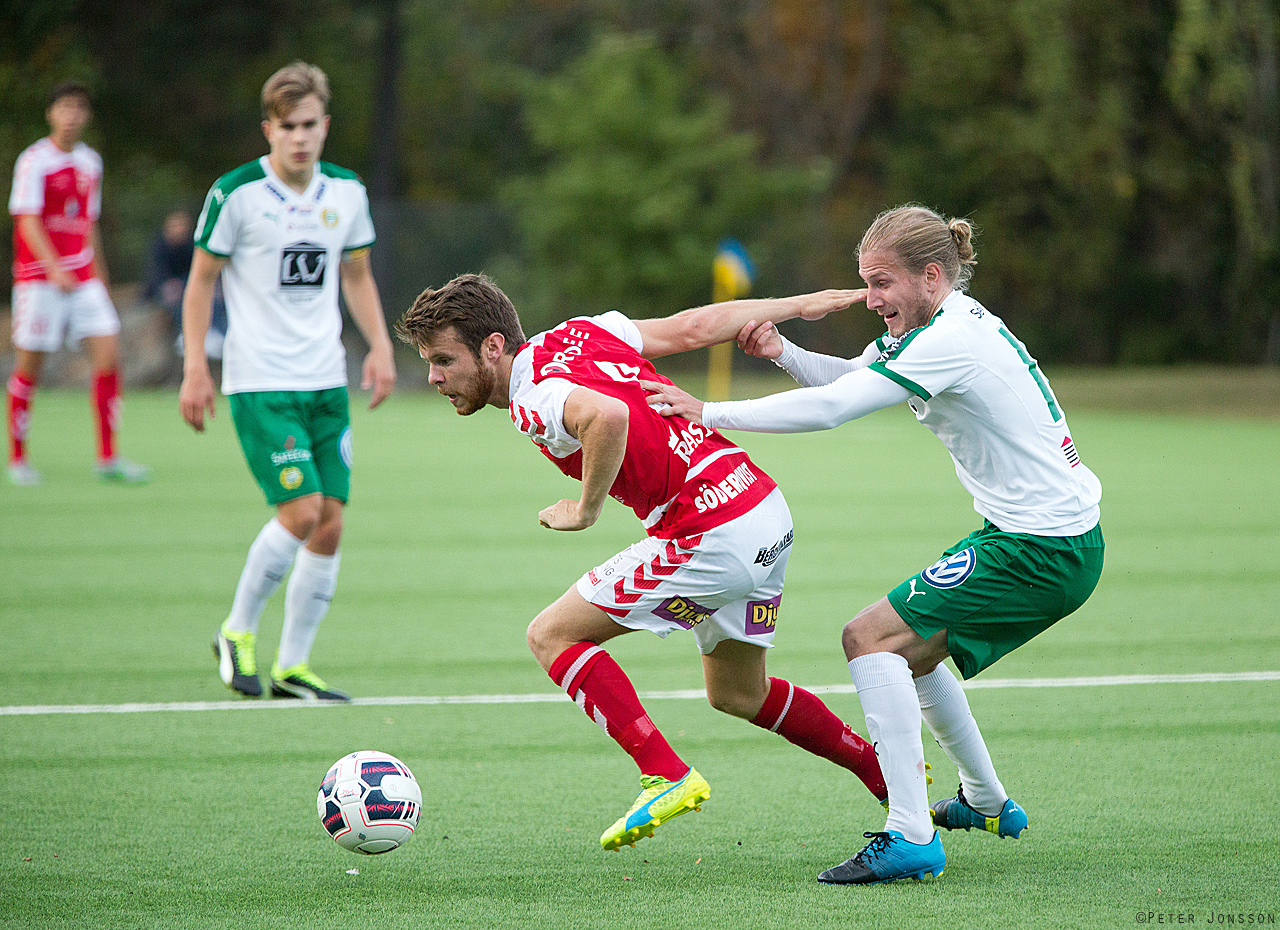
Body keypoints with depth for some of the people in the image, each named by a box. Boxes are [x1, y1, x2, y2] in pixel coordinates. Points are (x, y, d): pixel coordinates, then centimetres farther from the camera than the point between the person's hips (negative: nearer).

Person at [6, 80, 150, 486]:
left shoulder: (91, 162, 12)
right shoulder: (34, 160, -7)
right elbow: (28, 221, -15)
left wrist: (100, 278, 23)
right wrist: (55, 268, -28)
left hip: (82, 278, 5)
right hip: (39, 276, -5)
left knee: (108, 352, -7)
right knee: (30, 364, 0)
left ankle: (107, 457, -3)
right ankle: (17, 458, 14)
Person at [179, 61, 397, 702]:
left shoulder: (347, 192, 6)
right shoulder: (236, 193, -9)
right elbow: (201, 280, -1)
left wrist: (380, 346, 6)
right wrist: (195, 369, -7)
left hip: (327, 383, 5)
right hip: (259, 381, -5)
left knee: (330, 522, 0)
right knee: (301, 512, -15)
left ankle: (292, 667, 11)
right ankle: (237, 634, 7)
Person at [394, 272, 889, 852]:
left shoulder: (534, 399, -17)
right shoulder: (576, 335, 9)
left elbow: (607, 415, -39)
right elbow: (688, 326, 14)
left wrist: (585, 511, -23)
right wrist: (795, 306, 23)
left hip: (714, 538, -10)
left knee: (551, 635, -2)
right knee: (737, 693, 28)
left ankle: (667, 776, -9)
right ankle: (891, 777, 36)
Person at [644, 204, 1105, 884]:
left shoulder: (950, 341, -20)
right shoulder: (947, 323, 10)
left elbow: (830, 407, -24)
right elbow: (850, 378, 20)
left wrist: (710, 413, -17)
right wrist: (782, 352, 1)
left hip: (1041, 549, -10)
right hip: (1061, 539, 10)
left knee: (870, 638, -13)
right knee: (909, 647, 24)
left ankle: (911, 837, -18)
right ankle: (987, 804, 39)